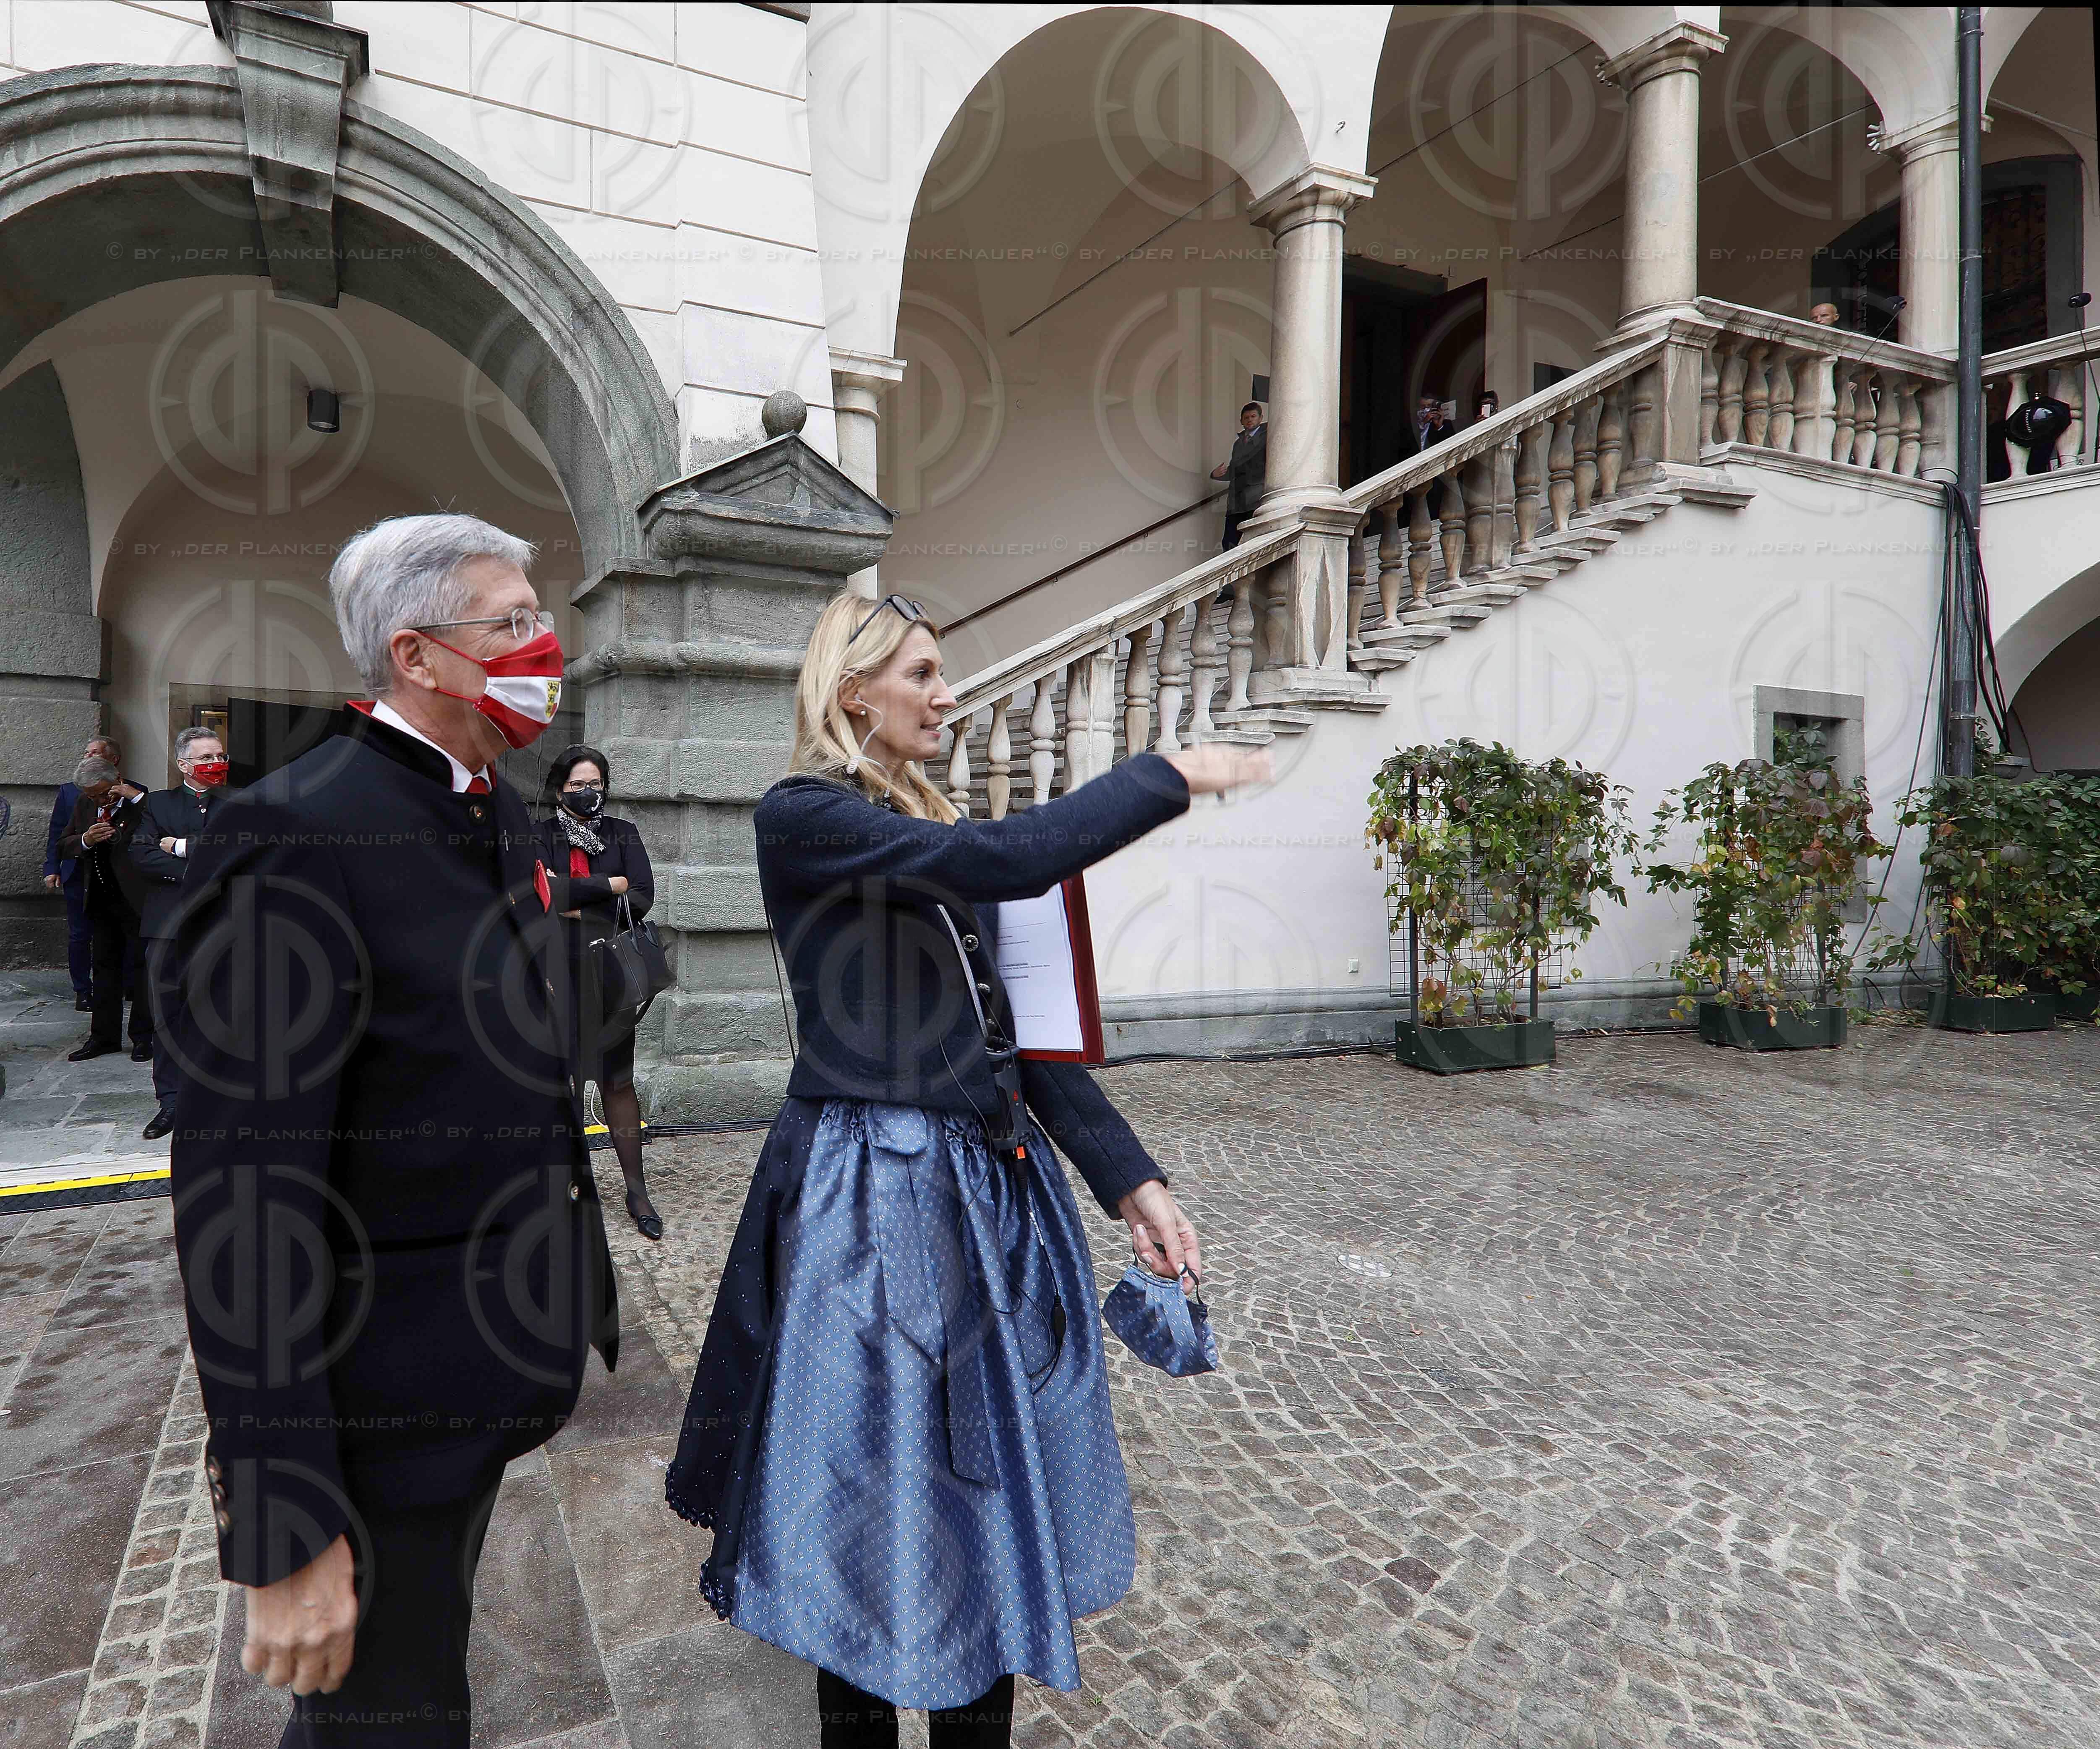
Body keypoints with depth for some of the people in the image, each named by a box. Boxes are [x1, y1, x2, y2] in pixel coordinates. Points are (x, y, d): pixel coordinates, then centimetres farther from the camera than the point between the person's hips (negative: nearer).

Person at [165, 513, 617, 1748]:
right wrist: (286, 1528, -20)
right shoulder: (295, 835, -21)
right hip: (379, 1412, -7)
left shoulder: (501, 815, 6)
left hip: (482, 1378, 8)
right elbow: (247, 1186, -23)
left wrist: (577, 1300, 16)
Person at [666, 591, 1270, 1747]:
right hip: (874, 1195, -7)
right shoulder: (801, 816, -11)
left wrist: (1128, 1180, 3)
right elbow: (1004, 860, -27)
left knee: (992, 1478, 17)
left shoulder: (932, 836, 12)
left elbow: (1015, 1031, 8)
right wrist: (1168, 777, -16)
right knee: (885, 1488, 9)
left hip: (993, 1184, 7)